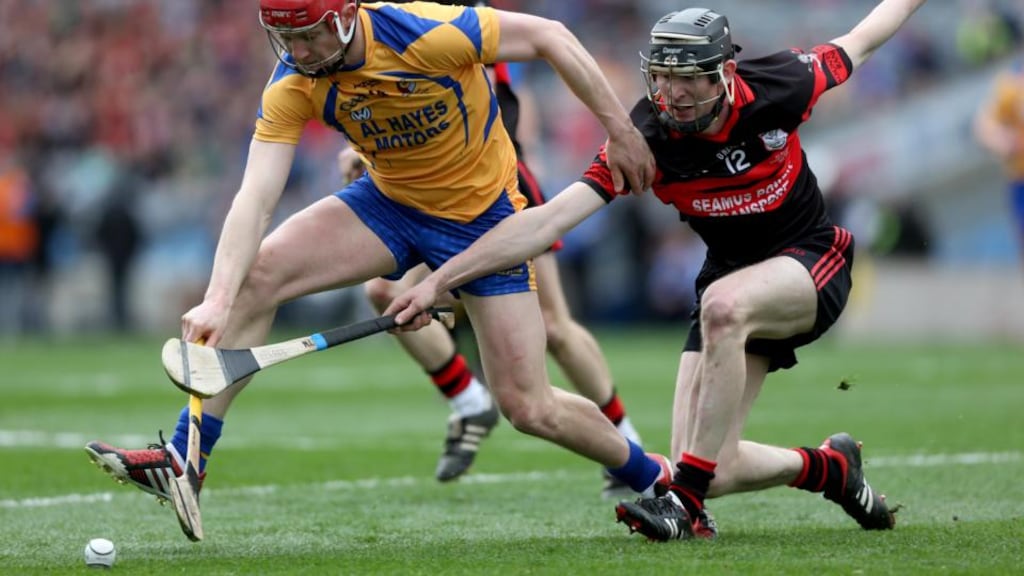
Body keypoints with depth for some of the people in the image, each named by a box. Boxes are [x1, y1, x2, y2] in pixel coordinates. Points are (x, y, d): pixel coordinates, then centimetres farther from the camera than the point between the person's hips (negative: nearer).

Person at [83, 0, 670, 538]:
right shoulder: (292, 87, -19)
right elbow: (255, 198, -26)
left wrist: (620, 129, -15)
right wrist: (219, 299, -41)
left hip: (484, 214, -4)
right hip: (389, 203, 4)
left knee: (530, 409, -6)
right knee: (257, 273, -18)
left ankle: (652, 475, 23)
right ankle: (183, 459, -12)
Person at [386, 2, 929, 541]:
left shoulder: (776, 86, -20)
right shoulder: (645, 140, -20)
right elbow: (547, 220, -25)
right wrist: (438, 280, -32)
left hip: (811, 260, -2)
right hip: (731, 282, 3)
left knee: (724, 305, -38)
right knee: (713, 473, -12)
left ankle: (687, 500, -31)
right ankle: (828, 466, 21)